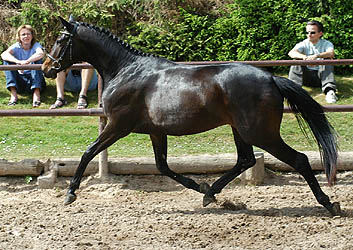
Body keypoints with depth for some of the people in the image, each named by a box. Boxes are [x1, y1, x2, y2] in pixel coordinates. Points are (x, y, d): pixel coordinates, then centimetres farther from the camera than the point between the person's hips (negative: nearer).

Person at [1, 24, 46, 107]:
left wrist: (26, 62, -45)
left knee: (37, 60, -25)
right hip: (20, 80, 2)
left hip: (34, 79, -2)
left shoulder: (36, 45, -6)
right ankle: (13, 93, -28)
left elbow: (41, 53, -32)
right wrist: (18, 62, -42)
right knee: (7, 60, -16)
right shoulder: (17, 47, -1)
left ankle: (36, 93, -34)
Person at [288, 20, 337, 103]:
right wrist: (304, 57, -37)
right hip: (306, 76, 1)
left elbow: (331, 53, -23)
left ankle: (329, 91, -44)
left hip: (321, 75, -1)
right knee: (296, 62, -19)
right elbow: (291, 53, -16)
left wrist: (317, 56, -41)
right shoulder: (304, 44, 5)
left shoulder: (326, 44, 2)